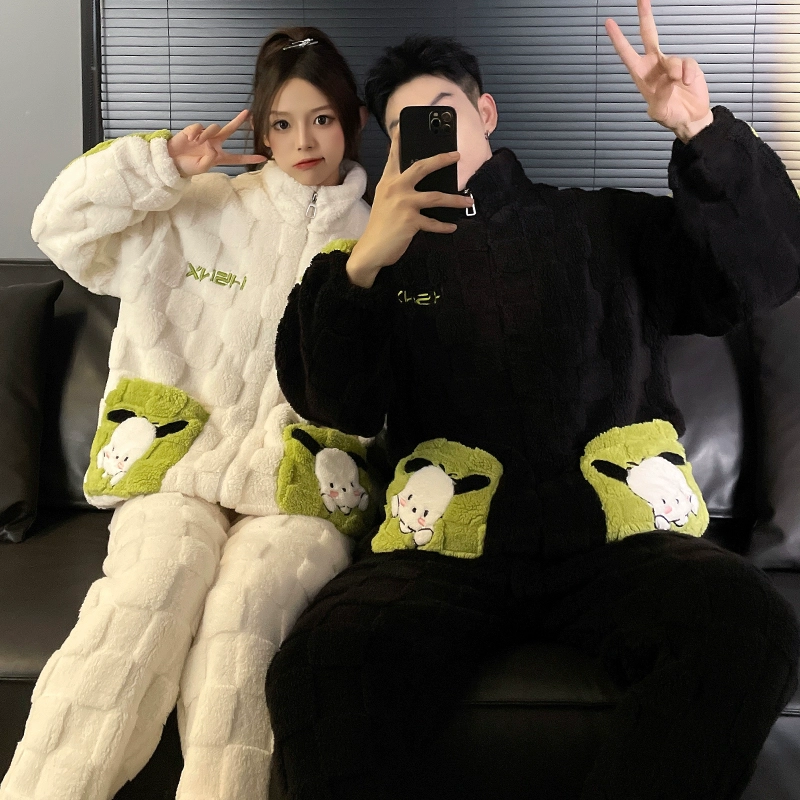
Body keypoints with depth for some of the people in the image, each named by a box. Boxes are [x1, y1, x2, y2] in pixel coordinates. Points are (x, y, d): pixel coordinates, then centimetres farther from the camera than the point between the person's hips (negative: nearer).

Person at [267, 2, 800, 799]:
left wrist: (703, 133, -6)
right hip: (447, 544, -1)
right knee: (315, 672, -33)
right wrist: (363, 265, -12)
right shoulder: (387, 255, 20)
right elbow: (334, 404, 6)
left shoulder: (602, 226, 21)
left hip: (616, 532, 2)